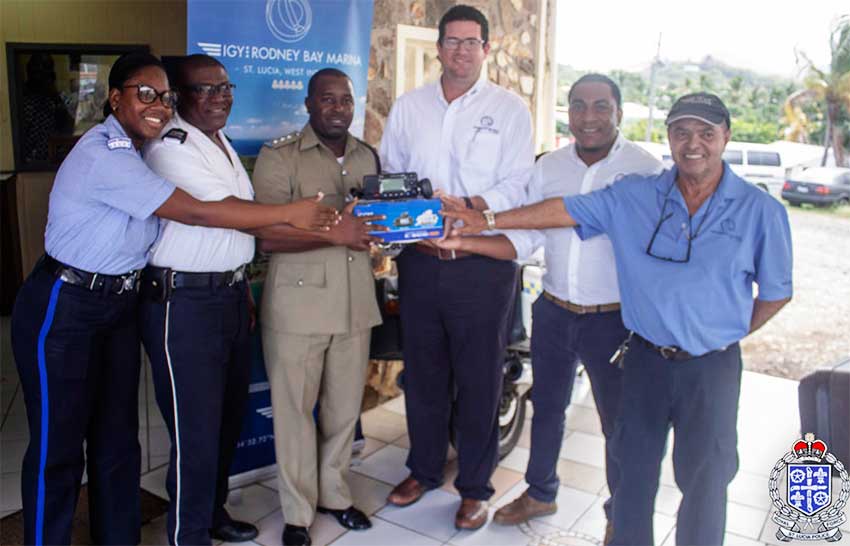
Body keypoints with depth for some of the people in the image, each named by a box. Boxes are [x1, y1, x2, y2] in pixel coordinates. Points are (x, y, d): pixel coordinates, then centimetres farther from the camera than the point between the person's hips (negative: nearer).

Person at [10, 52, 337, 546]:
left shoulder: (135, 153, 8)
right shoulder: (103, 156, -22)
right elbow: (197, 213, -26)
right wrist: (290, 213, -22)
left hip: (119, 305, 8)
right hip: (64, 310, -8)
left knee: (117, 438, 14)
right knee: (59, 445, 5)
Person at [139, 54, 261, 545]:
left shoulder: (221, 142, 15)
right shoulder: (170, 147, -14)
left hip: (230, 293, 9)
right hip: (184, 303, -9)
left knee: (229, 416, 17)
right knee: (196, 429, -1)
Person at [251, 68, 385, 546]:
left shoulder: (369, 157, 13)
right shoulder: (279, 156, -4)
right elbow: (267, 236, -13)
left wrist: (374, 230, -1)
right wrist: (335, 233, -22)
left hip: (356, 302, 5)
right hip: (298, 303, -4)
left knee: (345, 406, 13)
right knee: (295, 408, 5)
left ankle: (334, 494, 34)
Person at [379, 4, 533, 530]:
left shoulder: (509, 108, 1)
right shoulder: (409, 106, 10)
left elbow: (517, 187, -8)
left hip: (483, 265, -3)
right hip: (420, 261, 3)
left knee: (479, 380, 6)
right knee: (423, 373, 14)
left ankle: (476, 487, 23)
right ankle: (424, 469, 34)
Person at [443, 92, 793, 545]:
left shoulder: (760, 210, -5)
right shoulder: (634, 196, -2)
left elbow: (776, 293, 3)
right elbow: (564, 210, -1)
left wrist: (724, 335, 2)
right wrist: (488, 221, -3)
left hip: (712, 367, -1)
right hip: (645, 357, 2)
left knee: (704, 479, 12)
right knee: (635, 466, 17)